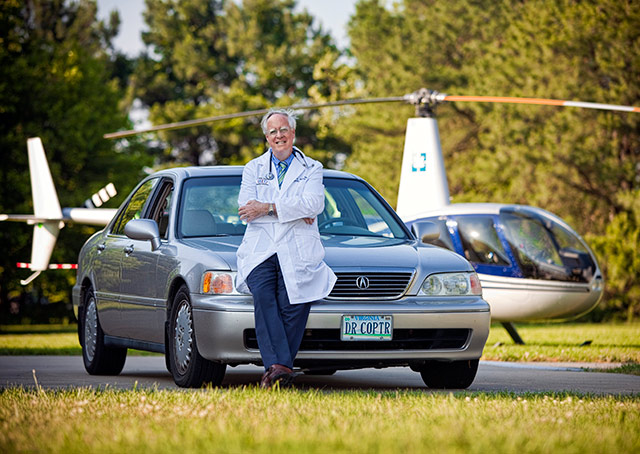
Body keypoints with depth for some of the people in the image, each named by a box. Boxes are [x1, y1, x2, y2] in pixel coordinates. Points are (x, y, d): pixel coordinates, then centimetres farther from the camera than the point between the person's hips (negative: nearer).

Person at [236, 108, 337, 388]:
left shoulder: (311, 169, 16)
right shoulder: (253, 169, 20)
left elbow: (313, 204, -3)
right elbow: (246, 209, 4)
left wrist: (268, 208, -10)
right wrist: (294, 212, -4)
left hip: (297, 251, 0)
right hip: (259, 249, 0)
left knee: (292, 307, -17)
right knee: (263, 296, -25)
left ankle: (275, 368, -13)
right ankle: (278, 366, -32)